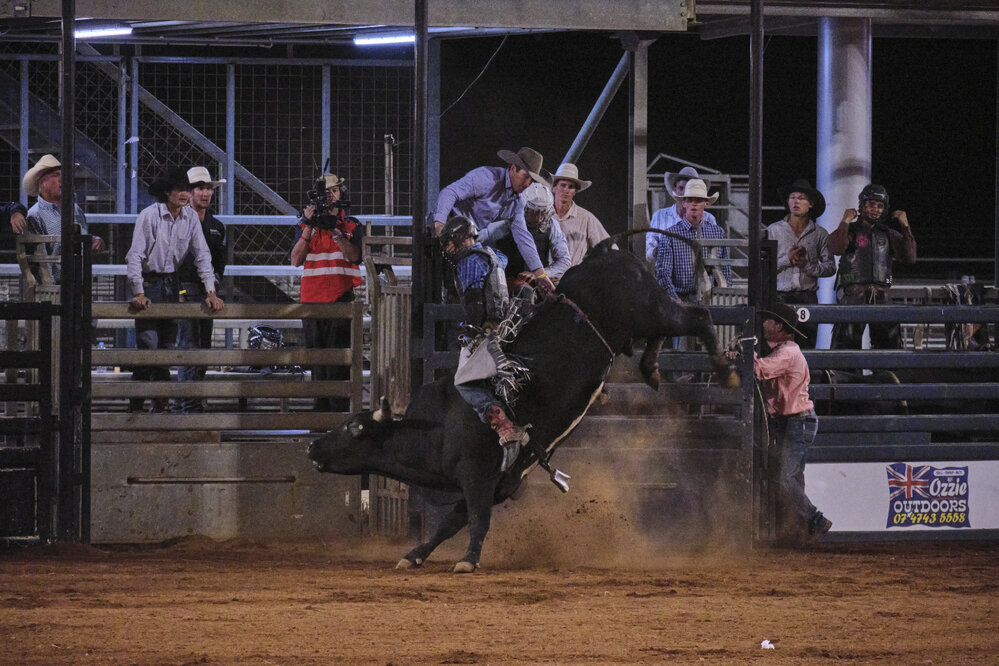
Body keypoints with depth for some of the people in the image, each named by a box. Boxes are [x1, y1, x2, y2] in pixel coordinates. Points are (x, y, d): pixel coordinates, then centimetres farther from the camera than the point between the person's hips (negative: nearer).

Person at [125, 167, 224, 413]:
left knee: (168, 345, 4)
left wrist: (211, 291, -6)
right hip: (148, 282, -5)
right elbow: (135, 255, -17)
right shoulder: (149, 216, -15)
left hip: (171, 282, 5)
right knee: (148, 344, -12)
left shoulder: (191, 218, 0)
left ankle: (162, 402, 11)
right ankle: (136, 404, -6)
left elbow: (202, 255, 3)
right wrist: (139, 293, -24)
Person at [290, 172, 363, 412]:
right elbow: (296, 260, 0)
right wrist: (309, 228, -9)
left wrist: (335, 230, -18)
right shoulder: (306, 225, 12)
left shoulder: (352, 226, 8)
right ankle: (321, 406, 8)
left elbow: (354, 256, -9)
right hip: (312, 298, 3)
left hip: (341, 298, -3)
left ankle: (339, 407, -10)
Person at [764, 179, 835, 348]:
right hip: (780, 297, -1)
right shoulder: (774, 230, 10)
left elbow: (830, 267, 6)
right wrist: (787, 260, -7)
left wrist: (807, 266, -9)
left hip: (807, 297, 1)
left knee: (807, 346, -6)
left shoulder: (819, 234, 10)